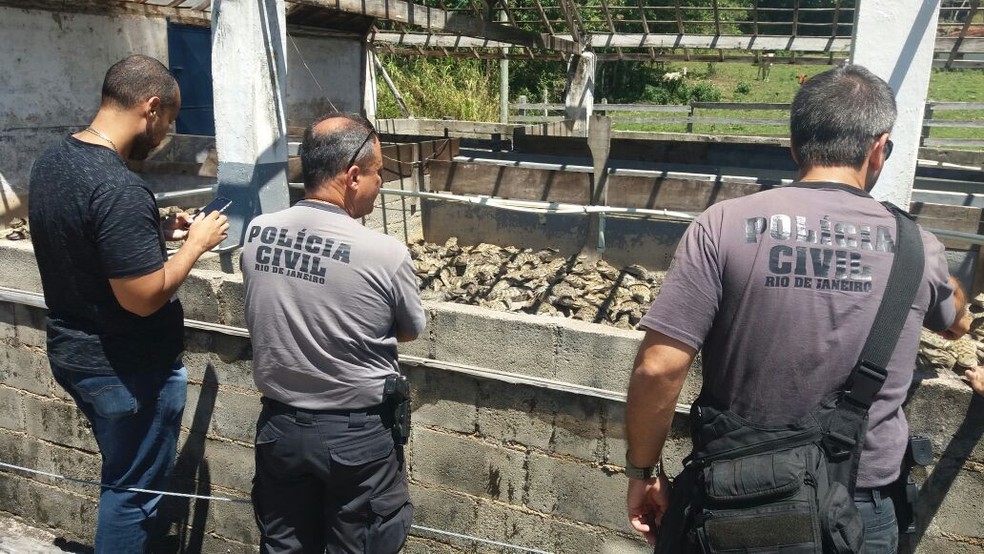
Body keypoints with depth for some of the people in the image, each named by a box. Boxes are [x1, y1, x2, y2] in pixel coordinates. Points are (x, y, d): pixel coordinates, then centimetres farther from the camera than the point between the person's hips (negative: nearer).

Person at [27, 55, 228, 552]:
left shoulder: (51, 161, 1)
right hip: (128, 369, -9)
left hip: (71, 352, 9)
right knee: (134, 490, 11)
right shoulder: (119, 187, -28)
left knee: (121, 475, 26)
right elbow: (143, 297, -28)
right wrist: (196, 243, -14)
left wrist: (158, 233, 9)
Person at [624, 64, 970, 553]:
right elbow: (956, 323, 20)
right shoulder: (916, 248, -4)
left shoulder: (723, 225, -14)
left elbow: (657, 368, -18)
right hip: (859, 510, 2)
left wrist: (642, 470, -3)